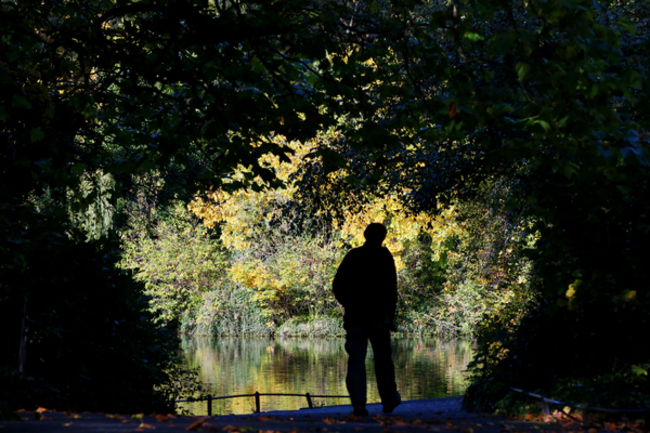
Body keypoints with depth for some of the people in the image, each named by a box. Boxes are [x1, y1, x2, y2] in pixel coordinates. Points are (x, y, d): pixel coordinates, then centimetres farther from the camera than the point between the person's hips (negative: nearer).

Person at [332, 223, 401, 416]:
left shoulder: (353, 255, 8)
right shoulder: (384, 256, -1)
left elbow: (337, 284, 8)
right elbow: (390, 287, -10)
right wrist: (389, 313, -7)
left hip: (354, 316, 2)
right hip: (377, 316, -2)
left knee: (356, 360, -1)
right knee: (383, 360, 11)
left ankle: (358, 403, -12)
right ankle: (389, 401, 22)